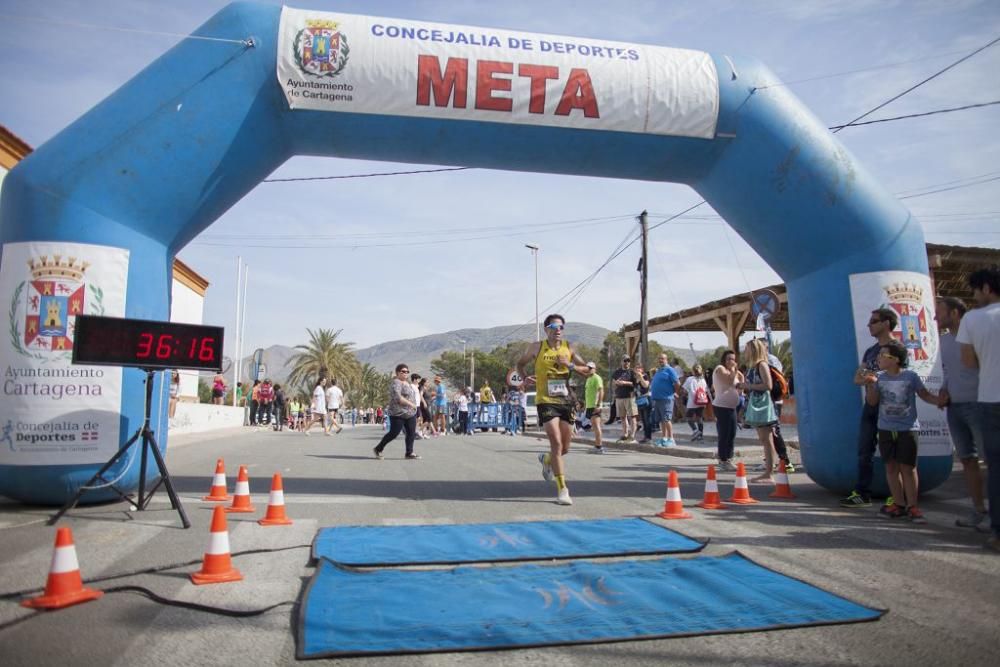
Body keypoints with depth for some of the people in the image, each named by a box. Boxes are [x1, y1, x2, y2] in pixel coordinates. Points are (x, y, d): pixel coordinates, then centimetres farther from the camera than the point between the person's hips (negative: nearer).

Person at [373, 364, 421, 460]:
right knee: (393, 433, -4)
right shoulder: (396, 383, -13)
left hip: (411, 413, 9)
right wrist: (410, 404, -24)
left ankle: (409, 453, 5)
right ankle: (378, 449, 11)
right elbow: (397, 397, -26)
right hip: (398, 414, -9)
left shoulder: (407, 383, 16)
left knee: (411, 433, 1)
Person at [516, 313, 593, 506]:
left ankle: (547, 460, 45)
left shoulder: (569, 348, 5)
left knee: (565, 448, 10)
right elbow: (520, 363, 15)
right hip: (546, 401, -4)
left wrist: (571, 365, -12)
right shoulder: (537, 347, -1)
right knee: (556, 443, -15)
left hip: (566, 401, 4)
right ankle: (562, 489, -7)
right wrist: (525, 377, -4)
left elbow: (589, 371, 3)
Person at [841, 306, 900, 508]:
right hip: (870, 406, 7)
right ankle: (862, 493, 12)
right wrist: (869, 378, -8)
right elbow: (858, 379, 12)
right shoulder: (870, 351, 16)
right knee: (864, 451, 6)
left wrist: (874, 378, -10)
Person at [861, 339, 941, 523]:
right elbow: (872, 402, -2)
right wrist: (871, 385, -17)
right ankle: (898, 504, 17)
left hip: (907, 429, -3)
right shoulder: (878, 377, 2)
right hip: (886, 429, 3)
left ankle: (912, 506, 8)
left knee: (908, 467, -1)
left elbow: (925, 395, 4)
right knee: (891, 467, 7)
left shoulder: (910, 376, -5)